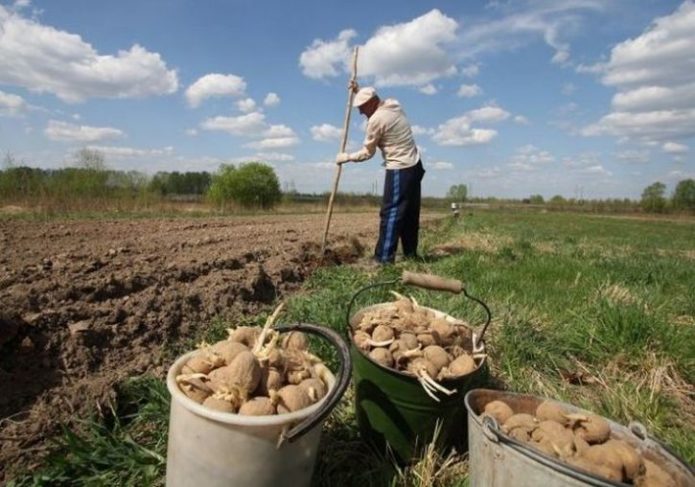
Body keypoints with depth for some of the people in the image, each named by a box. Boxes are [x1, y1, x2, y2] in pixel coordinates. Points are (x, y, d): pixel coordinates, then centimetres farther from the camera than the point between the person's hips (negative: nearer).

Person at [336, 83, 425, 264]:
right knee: (410, 213, 12)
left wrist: (346, 157, 5)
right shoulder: (394, 104, 9)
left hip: (400, 170, -9)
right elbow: (373, 102, 34)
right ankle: (410, 253, 19)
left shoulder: (376, 120, -15)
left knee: (391, 213, -8)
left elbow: (367, 152, -7)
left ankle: (384, 258, -8)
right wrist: (358, 91, 25)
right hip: (414, 165, 9)